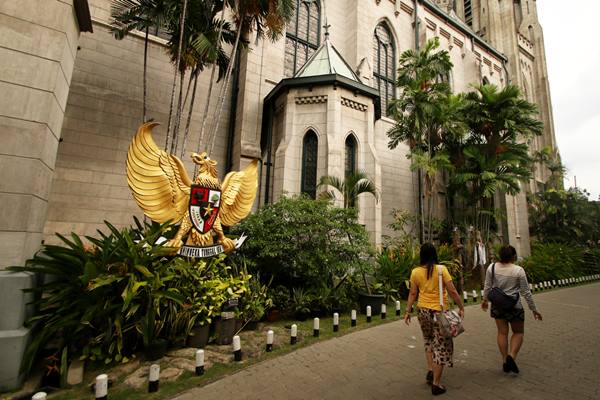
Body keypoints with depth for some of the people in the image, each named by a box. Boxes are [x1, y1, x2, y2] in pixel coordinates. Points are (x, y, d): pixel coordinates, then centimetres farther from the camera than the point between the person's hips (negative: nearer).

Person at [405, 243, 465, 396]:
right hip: (439, 311, -3)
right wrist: (461, 307, 4)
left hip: (423, 310, 3)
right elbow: (452, 291, -10)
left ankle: (430, 370, 25)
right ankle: (436, 384, 16)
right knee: (441, 345, 10)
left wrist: (408, 311, 8)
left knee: (429, 340, 27)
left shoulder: (415, 272, -4)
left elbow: (413, 294, 0)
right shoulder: (441, 269, -12)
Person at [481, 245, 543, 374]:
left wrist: (485, 300, 16)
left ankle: (505, 361, 18)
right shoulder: (518, 270, -13)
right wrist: (534, 309, 6)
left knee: (502, 332, 13)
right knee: (518, 332, 16)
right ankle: (512, 356, -1)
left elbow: (487, 286, 1)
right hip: (514, 306, -2)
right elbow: (526, 292, -6)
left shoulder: (492, 267, -7)